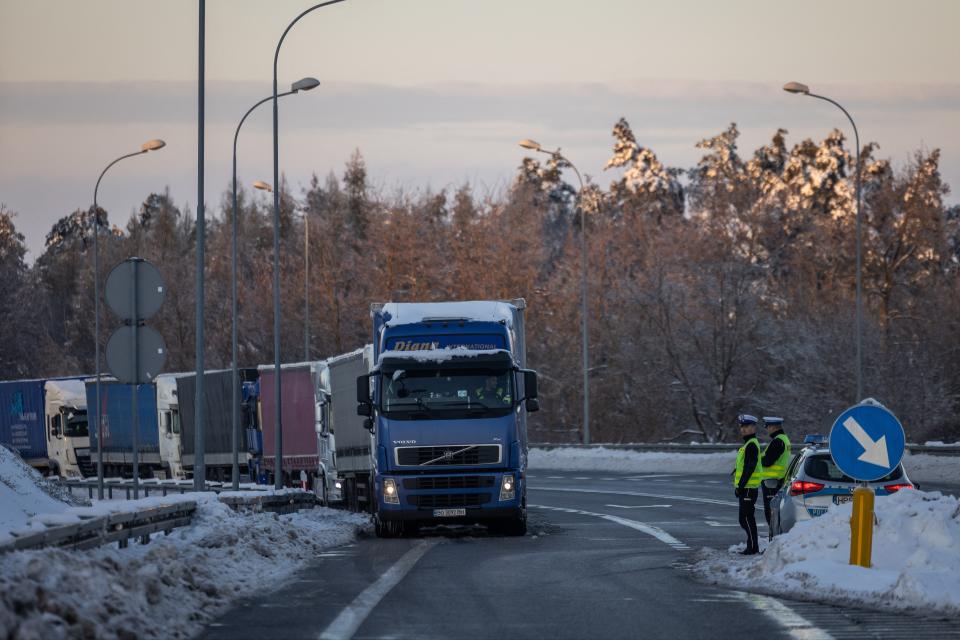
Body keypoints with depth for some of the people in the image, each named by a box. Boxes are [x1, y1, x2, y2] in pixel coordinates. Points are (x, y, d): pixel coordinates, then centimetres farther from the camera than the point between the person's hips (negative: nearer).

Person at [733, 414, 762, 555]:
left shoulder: (751, 445, -15)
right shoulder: (748, 444, 19)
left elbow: (749, 468, -21)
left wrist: (740, 486, -22)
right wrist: (739, 486, 23)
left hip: (747, 488, -11)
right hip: (747, 487, 11)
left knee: (746, 518, -9)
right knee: (748, 518, 14)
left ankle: (752, 547, -8)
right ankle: (753, 546, 18)